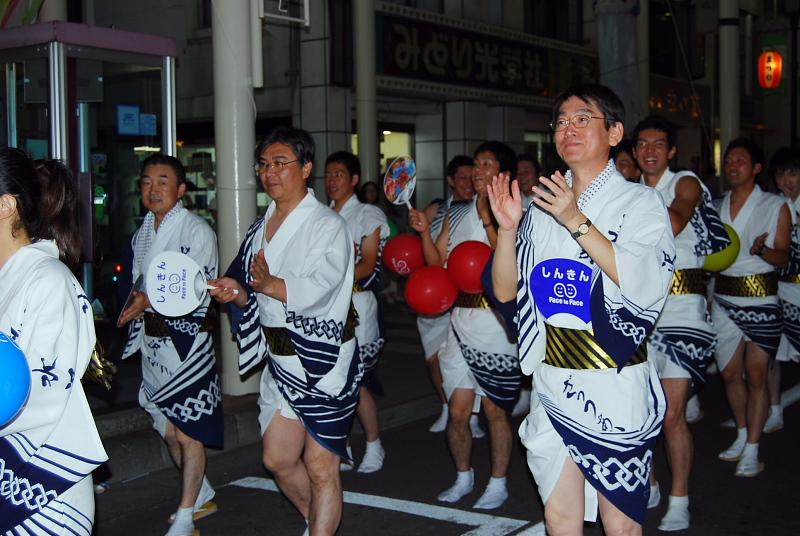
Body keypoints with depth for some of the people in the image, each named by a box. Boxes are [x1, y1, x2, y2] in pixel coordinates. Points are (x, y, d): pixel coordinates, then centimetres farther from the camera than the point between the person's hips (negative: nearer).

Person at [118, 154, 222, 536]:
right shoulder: (143, 233, 14)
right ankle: (202, 496, 34)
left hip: (186, 341, -8)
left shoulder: (197, 230, -10)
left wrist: (151, 300, -24)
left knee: (188, 431, -2)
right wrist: (135, 308, 5)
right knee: (167, 428, 16)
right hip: (152, 338, 8)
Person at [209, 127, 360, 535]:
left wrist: (271, 284, -43)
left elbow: (319, 287, -26)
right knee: (278, 459, 16)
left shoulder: (327, 225, -11)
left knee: (320, 466, -2)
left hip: (323, 359, -8)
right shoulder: (262, 226, 12)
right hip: (280, 359, 8)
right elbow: (253, 293, 18)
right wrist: (239, 295, -5)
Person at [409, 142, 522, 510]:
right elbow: (437, 263, 10)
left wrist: (488, 219, -22)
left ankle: (498, 484, 19)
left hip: (496, 324, -4)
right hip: (461, 319, 5)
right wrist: (424, 232, -4)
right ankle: (463, 477, 27)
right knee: (458, 410, 7)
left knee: (495, 410, 4)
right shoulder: (457, 214, 12)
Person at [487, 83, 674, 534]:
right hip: (552, 383, 4)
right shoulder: (543, 206, 9)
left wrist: (576, 221, -21)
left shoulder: (641, 202, -3)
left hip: (615, 385, -4)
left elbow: (646, 285, -20)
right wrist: (508, 228, -11)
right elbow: (506, 292, 4)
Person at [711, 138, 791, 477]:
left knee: (756, 376, -2)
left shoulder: (775, 207, -3)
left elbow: (783, 257, -4)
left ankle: (752, 450, 5)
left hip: (760, 300, -4)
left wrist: (762, 250, -25)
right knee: (729, 373, 10)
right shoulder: (717, 206, 9)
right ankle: (742, 436, 28)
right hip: (723, 298, 4)